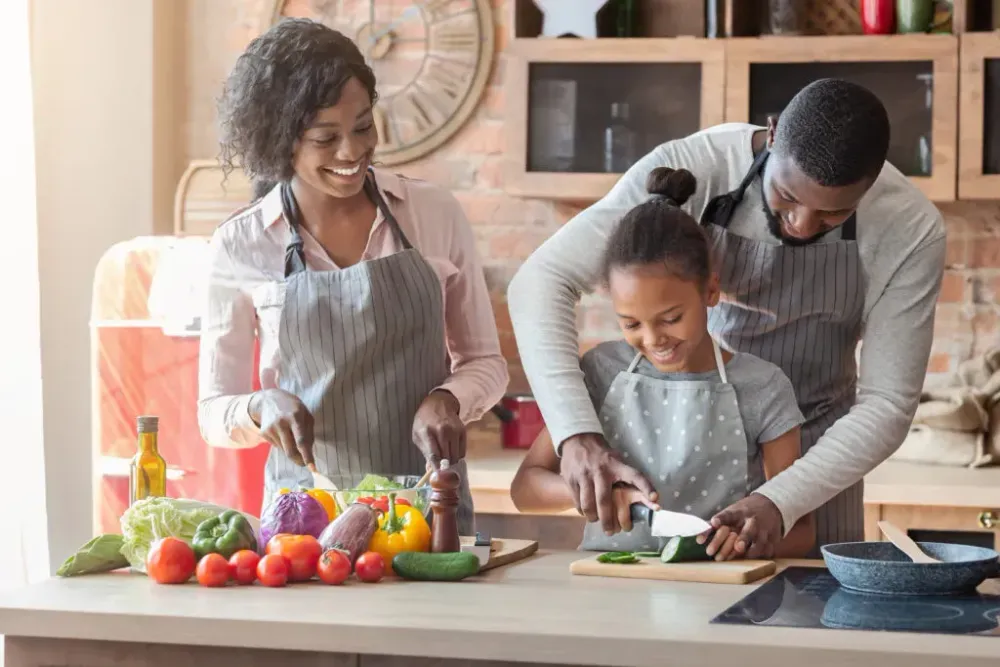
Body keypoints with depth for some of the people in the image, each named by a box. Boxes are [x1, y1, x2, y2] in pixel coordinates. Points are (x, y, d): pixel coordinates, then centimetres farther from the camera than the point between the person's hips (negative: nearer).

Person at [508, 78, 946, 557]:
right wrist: (577, 435, -41)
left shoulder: (911, 229, -21)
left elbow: (886, 404, -18)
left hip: (813, 457, 1)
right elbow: (542, 281, -28)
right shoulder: (689, 169, -25)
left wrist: (779, 503, -33)